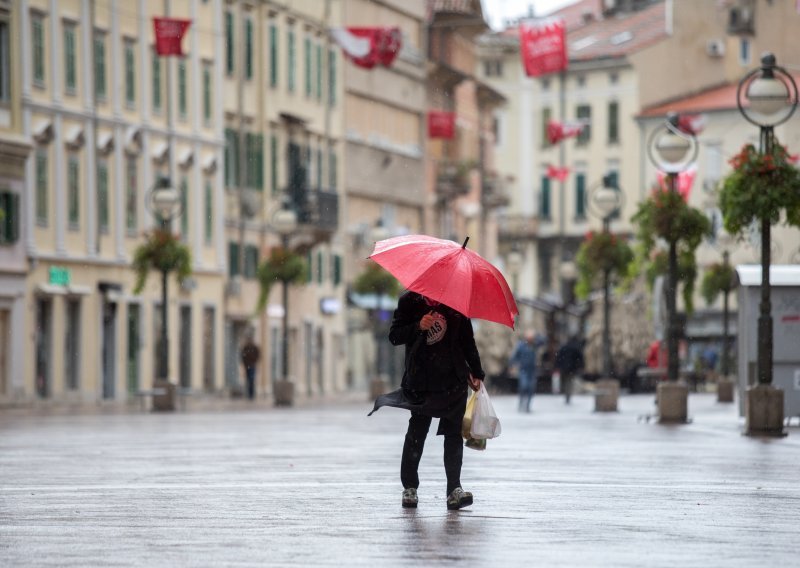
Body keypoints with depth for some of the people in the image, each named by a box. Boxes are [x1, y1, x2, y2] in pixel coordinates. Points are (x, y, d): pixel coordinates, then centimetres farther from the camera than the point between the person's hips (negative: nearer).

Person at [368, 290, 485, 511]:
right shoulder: (409, 301, 3)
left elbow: (468, 340, 16)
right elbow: (394, 336, -2)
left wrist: (476, 372, 13)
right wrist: (418, 327, -18)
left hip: (454, 379, 2)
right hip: (421, 382, -2)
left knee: (454, 434, -6)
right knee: (417, 431, 1)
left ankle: (454, 489, -10)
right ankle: (409, 487, 13)